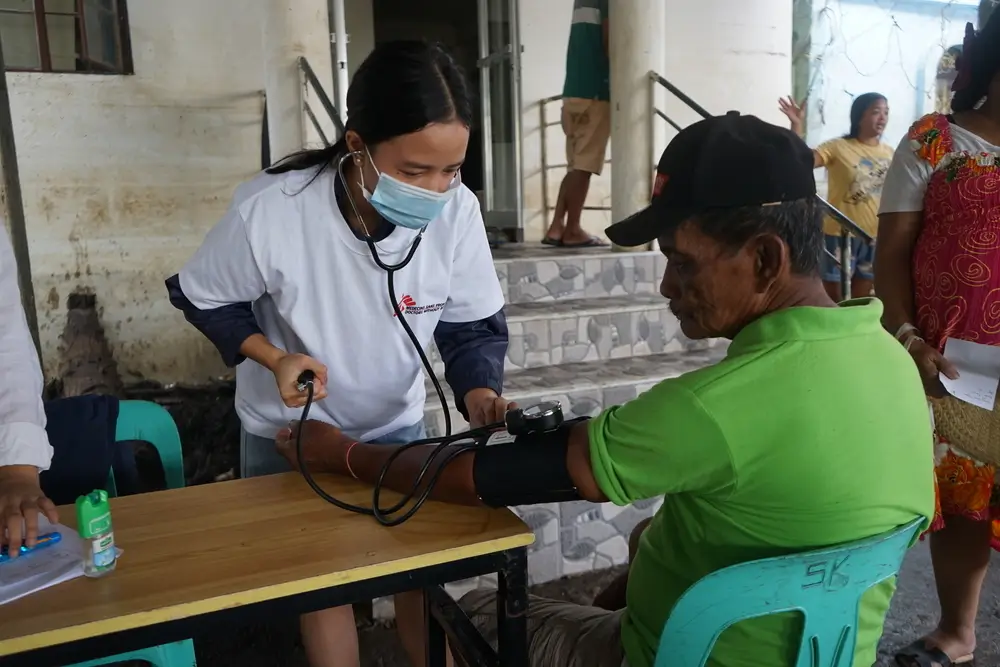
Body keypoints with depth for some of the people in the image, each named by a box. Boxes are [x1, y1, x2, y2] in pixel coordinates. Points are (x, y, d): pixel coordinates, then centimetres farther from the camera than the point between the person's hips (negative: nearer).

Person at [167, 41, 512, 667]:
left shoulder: (457, 211, -24)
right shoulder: (269, 210, -29)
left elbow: (475, 327, -12)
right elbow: (202, 297, -10)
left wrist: (481, 392, -31)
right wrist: (272, 356, -25)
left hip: (396, 426, 2)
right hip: (289, 432, -1)